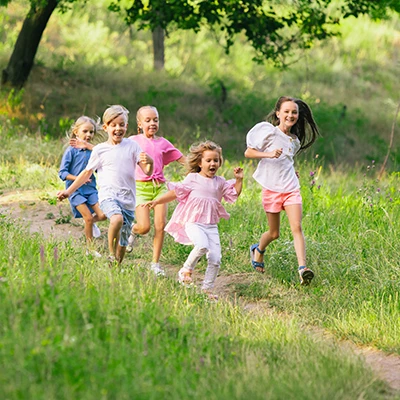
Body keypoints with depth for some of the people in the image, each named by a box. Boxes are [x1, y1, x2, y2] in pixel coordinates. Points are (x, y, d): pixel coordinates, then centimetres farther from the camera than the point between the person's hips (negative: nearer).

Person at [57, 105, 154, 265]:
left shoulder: (132, 146, 8)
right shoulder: (100, 150, 6)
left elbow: (147, 172, 4)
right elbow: (87, 173, 17)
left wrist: (149, 162, -20)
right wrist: (68, 191, 17)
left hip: (128, 199, 3)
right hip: (108, 194, -3)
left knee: (123, 243, 6)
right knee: (117, 218, -34)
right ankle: (111, 255, -18)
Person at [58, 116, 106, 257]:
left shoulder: (93, 151, 6)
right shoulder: (71, 150, -8)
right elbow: (62, 173, -10)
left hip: (90, 188, 4)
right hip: (75, 190, -4)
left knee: (102, 215, -9)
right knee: (88, 217, -10)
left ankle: (90, 222, 25)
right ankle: (89, 248, 5)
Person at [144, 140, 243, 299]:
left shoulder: (220, 182, 14)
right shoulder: (192, 179, 3)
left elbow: (234, 194, 18)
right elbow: (176, 192, 4)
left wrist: (238, 180, 3)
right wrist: (156, 202, 0)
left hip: (211, 225, 5)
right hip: (193, 222, -4)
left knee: (215, 258, -5)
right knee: (202, 246, -32)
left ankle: (207, 288, 9)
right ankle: (186, 270, -7)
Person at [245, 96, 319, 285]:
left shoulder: (295, 141, 13)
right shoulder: (269, 132, -5)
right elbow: (248, 152, -5)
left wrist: (292, 172, 11)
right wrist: (269, 154, -19)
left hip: (291, 189, 4)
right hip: (271, 189, -4)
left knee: (297, 227, -14)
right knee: (274, 233, 6)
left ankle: (302, 268, -24)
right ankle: (258, 250, 39)